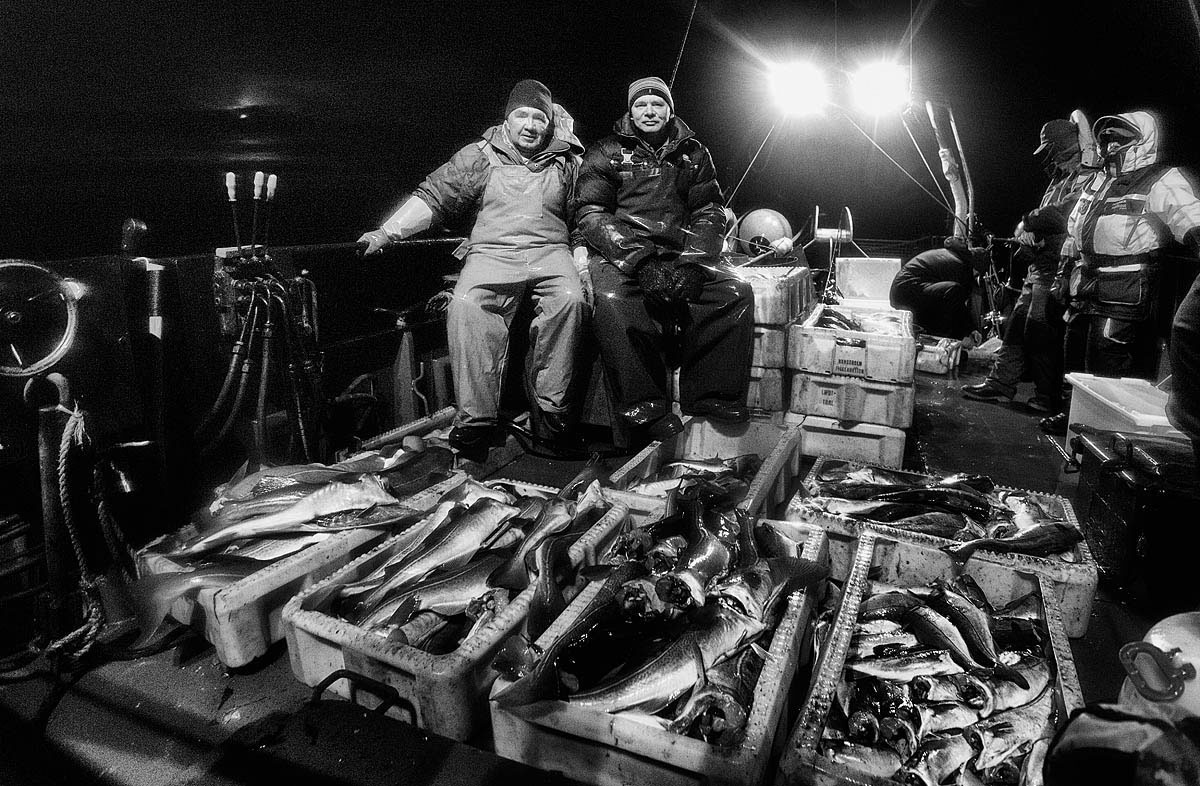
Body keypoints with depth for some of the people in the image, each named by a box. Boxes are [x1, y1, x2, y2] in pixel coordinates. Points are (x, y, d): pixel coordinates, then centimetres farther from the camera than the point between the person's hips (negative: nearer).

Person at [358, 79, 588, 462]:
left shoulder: (567, 162, 18)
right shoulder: (479, 156, 14)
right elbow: (433, 196, 9)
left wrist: (581, 261, 5)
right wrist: (386, 232, 0)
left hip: (550, 249, 1)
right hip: (491, 251, 0)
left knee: (569, 299, -34)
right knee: (466, 306, -32)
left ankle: (552, 410, -26)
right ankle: (476, 421, -27)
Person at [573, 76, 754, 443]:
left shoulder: (693, 154, 19)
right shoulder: (606, 153, 11)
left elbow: (710, 212, 10)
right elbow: (590, 214, -2)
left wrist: (691, 262, -11)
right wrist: (639, 261, -17)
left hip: (682, 255, 3)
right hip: (620, 255, -2)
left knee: (735, 291, -22)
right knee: (613, 300, -35)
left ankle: (711, 396, -14)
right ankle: (643, 409, -25)